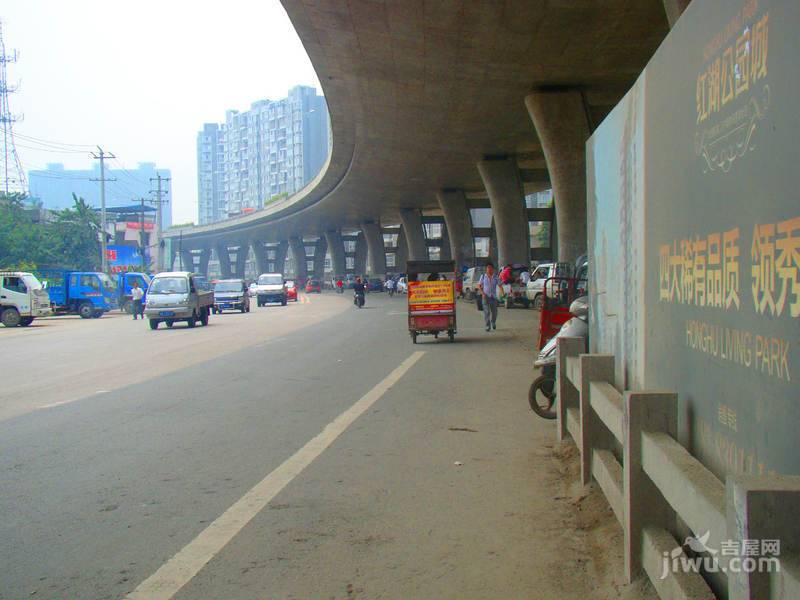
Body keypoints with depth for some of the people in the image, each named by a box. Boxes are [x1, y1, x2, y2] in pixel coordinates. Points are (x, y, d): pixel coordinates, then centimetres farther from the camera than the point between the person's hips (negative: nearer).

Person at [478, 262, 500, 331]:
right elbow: (479, 286, 5)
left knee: (494, 311, 7)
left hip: (493, 296, 1)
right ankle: (488, 326, -6)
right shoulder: (483, 276, 2)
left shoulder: (495, 277, 3)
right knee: (486, 311, -9)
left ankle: (493, 323, 33)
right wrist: (482, 293, -9)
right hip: (486, 296, -1)